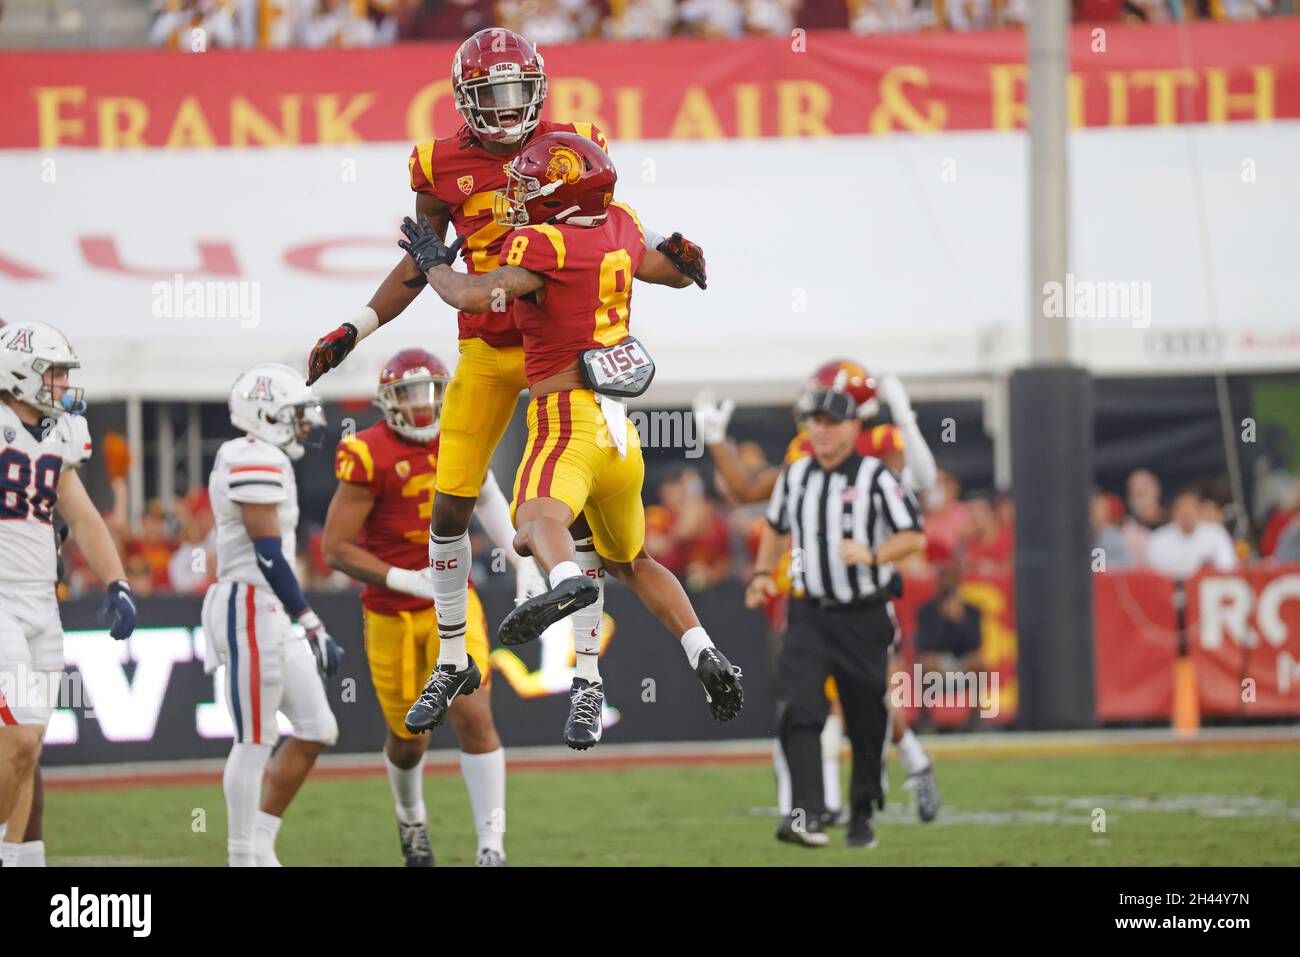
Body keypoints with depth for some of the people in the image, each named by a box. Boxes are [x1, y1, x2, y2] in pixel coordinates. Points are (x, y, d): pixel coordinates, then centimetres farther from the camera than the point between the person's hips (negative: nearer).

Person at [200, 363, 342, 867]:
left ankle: (259, 843, 14)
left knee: (316, 730, 10)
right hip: (253, 611, -10)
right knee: (255, 743, -5)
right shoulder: (258, 462, -14)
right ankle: (245, 859, 0)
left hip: (272, 616, 10)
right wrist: (312, 624, -22)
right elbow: (268, 553, -21)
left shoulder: (250, 460, 18)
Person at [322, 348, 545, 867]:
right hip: (391, 614, -2)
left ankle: (492, 845, -10)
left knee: (474, 717, -15)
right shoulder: (369, 457, -17)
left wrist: (524, 564, 13)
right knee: (407, 737, 12)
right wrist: (405, 580, -24)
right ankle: (411, 819, 44)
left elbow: (487, 498, 20)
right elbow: (336, 549, -16)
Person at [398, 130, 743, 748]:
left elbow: (475, 297, -20)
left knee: (538, 522, -35)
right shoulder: (620, 228, 12)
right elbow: (678, 273, 31)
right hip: (620, 431, 8)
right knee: (631, 563, 27)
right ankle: (705, 657, 15)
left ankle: (568, 583, -66)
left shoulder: (543, 244, -9)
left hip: (568, 418, -8)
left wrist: (432, 261, -1)